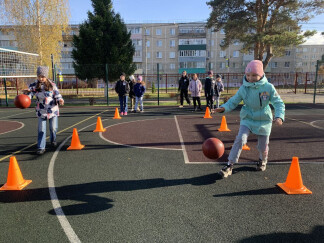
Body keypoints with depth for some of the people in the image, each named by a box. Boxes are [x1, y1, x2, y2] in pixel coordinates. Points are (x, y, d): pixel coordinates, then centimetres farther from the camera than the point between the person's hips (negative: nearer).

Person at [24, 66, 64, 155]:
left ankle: (53, 140, 38)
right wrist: (26, 93, -28)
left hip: (52, 110, 0)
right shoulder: (34, 86, -2)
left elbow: (57, 95, -2)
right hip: (41, 111, 1)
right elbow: (29, 95, -5)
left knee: (53, 128, 8)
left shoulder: (52, 85, -5)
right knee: (41, 129, 0)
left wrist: (60, 100, -23)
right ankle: (41, 147, 8)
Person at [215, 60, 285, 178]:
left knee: (263, 146, 10)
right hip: (247, 119, 0)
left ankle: (262, 160, 47)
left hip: (263, 120, 0)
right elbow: (234, 101, -3)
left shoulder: (268, 87, -12)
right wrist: (224, 107, -23)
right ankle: (229, 166, -14)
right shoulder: (244, 88, -8)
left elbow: (279, 103, -9)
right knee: (240, 139, -21)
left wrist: (279, 116, -27)